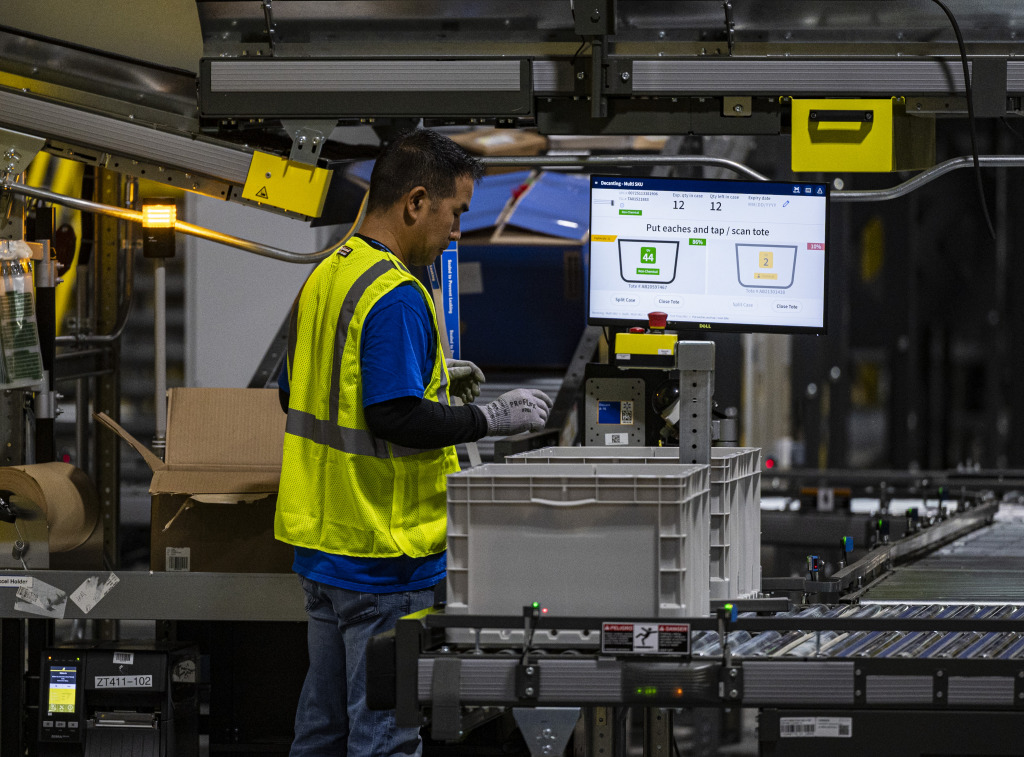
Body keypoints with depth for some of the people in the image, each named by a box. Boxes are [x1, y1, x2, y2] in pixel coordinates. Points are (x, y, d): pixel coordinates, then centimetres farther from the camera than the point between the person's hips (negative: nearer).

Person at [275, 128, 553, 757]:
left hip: (322, 542, 9)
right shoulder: (396, 296, -19)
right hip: (385, 554, -9)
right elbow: (395, 420, -26)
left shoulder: (326, 276, 10)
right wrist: (489, 418, -14)